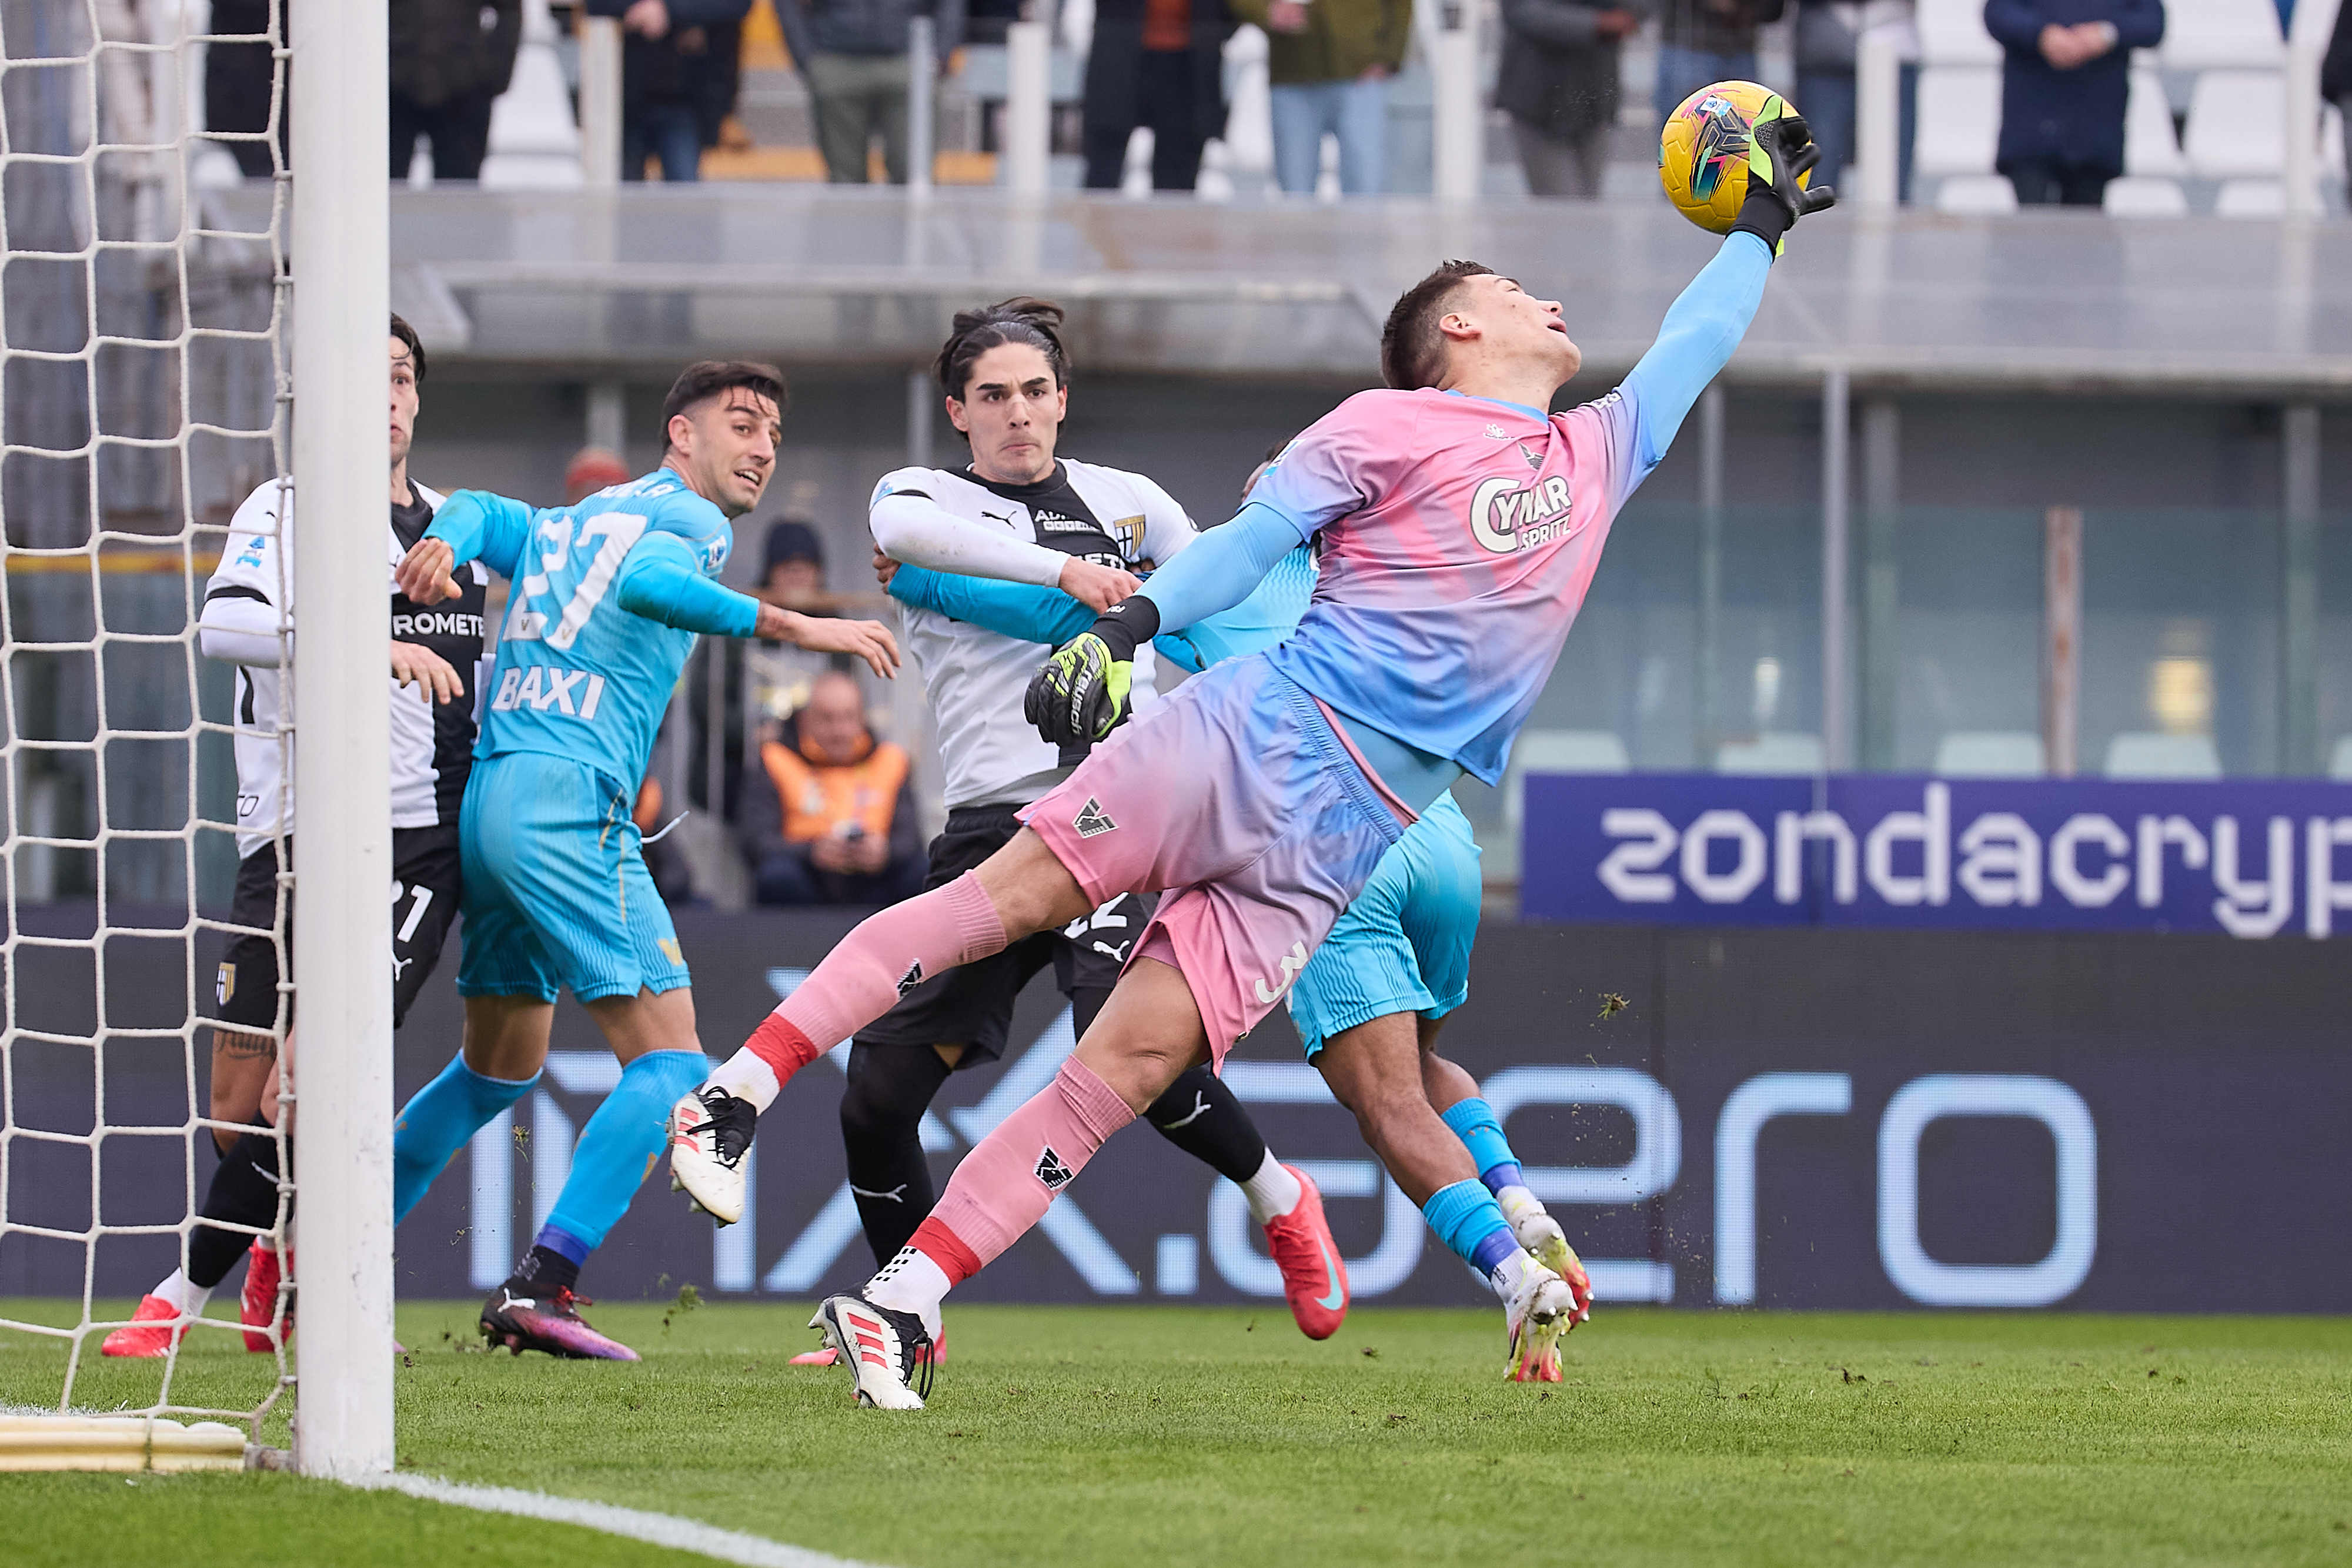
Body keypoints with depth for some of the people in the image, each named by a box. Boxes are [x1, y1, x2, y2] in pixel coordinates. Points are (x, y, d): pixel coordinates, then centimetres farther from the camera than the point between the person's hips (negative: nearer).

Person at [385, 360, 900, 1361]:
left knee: (500, 1066, 24)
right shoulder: (686, 521, 1)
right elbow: (647, 582, -20)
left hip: (489, 795, 9)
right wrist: (795, 627, -28)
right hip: (571, 802, -9)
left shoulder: (571, 523, 26)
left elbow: (480, 513, 12)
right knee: (669, 1063, -11)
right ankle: (539, 1288, -23)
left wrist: (443, 547, -10)